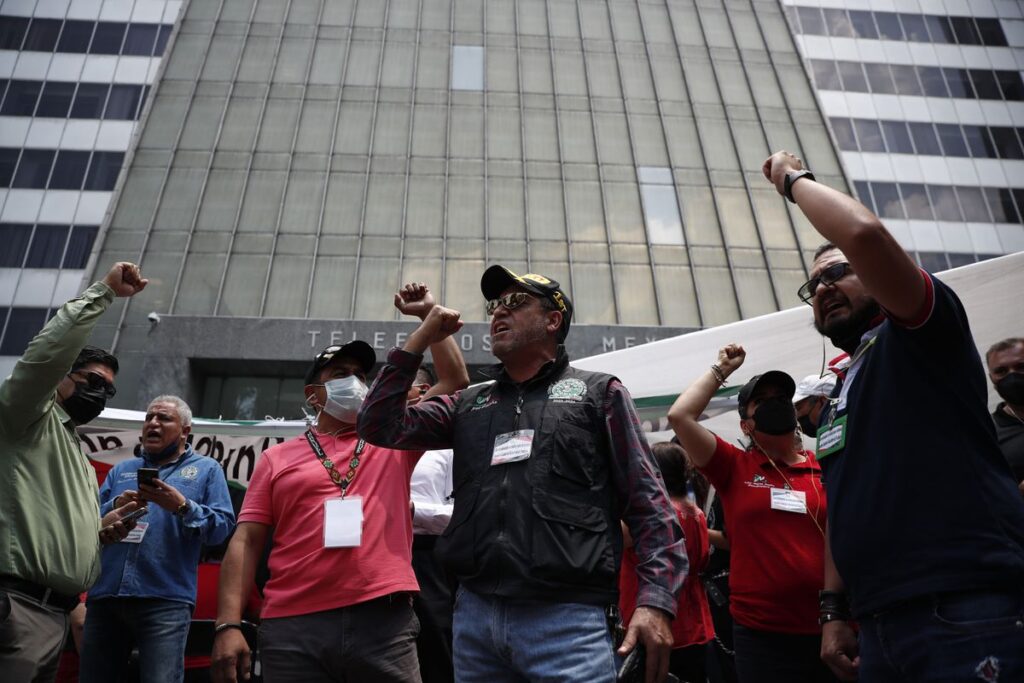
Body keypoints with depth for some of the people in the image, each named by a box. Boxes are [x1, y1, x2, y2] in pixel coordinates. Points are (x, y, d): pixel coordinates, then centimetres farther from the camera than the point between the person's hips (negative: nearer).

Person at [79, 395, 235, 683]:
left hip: (166, 599, -4)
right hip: (105, 595, 5)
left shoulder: (206, 469, 10)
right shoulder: (121, 470, 22)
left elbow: (222, 527, -1)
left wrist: (182, 507, -15)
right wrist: (115, 506, -7)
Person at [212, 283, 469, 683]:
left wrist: (429, 313, 15)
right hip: (294, 627, 0)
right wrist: (229, 624, -4)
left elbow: (456, 381, 12)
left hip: (384, 623, 0)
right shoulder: (277, 459, 12)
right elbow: (246, 542, 6)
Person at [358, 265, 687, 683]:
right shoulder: (468, 405, 17)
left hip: (567, 619, -4)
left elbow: (647, 503, 0)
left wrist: (656, 599, -12)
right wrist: (420, 340, 8)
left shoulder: (598, 393, 7)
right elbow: (381, 427, 10)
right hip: (474, 616, 4)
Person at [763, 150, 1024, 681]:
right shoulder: (836, 400, 20)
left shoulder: (920, 338, -2)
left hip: (969, 620, -8)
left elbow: (865, 234, -20)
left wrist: (792, 178, -5)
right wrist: (834, 610, 13)